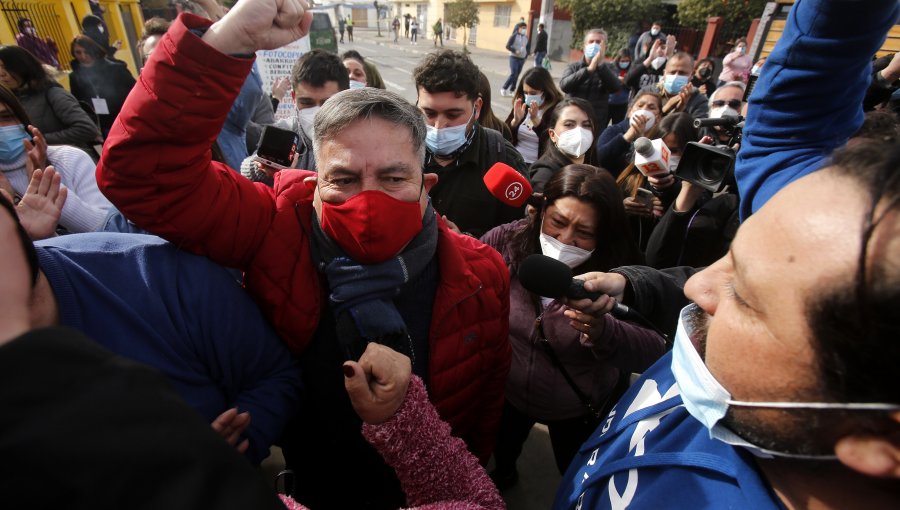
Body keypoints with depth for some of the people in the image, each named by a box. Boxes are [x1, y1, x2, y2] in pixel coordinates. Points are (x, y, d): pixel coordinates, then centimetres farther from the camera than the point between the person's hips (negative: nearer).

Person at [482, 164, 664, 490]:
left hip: (580, 410, -2)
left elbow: (655, 355, -33)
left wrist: (599, 330, -53)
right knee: (501, 449, 33)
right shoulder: (505, 241, -21)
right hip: (507, 392, 2)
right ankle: (503, 474, 68)